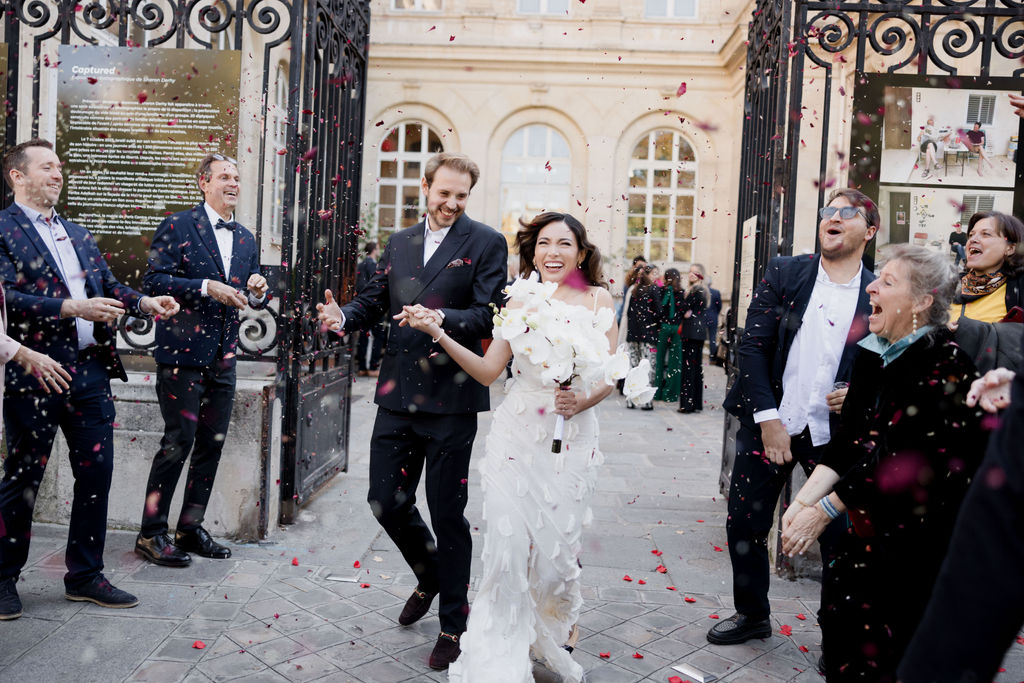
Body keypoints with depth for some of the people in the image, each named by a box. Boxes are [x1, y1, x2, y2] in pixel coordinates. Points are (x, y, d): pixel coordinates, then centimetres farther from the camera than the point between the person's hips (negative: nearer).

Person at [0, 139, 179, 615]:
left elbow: (109, 286, 17)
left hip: (91, 370, 7)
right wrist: (72, 308, -22)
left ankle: (85, 575, 23)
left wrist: (147, 303, -1)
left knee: (96, 473, 9)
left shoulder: (78, 234, 18)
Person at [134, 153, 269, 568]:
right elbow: (153, 281, -11)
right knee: (178, 442, -5)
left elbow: (251, 300, 20)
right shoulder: (177, 227, -3)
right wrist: (206, 288, -19)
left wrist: (258, 292, -2)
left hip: (223, 357, 6)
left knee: (212, 443, 10)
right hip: (183, 352, -6)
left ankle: (190, 529, 23)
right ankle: (152, 534, 9)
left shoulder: (246, 240, 16)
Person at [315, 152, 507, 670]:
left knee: (447, 513, 4)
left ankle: (453, 622, 25)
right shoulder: (399, 243, 14)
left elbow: (490, 315, -11)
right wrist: (344, 316, -8)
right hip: (398, 395, 5)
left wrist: (442, 318, -28)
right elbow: (374, 299, 13)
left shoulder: (486, 243, -2)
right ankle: (430, 576, 40)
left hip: (451, 399, -5)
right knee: (385, 500, 11)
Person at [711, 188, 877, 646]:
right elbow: (751, 346, -4)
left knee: (839, 535, 5)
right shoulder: (784, 273, 2)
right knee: (745, 524, 9)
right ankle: (752, 615, 31)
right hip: (768, 422, 1)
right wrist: (767, 418, -11)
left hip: (835, 435, -1)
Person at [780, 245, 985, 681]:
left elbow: (904, 460, -21)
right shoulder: (872, 354, 6)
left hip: (921, 535, -6)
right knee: (839, 614, 6)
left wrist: (824, 510, -16)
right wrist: (804, 500, -8)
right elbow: (849, 441, 3)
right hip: (870, 523, 6)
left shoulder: (945, 364, -17)